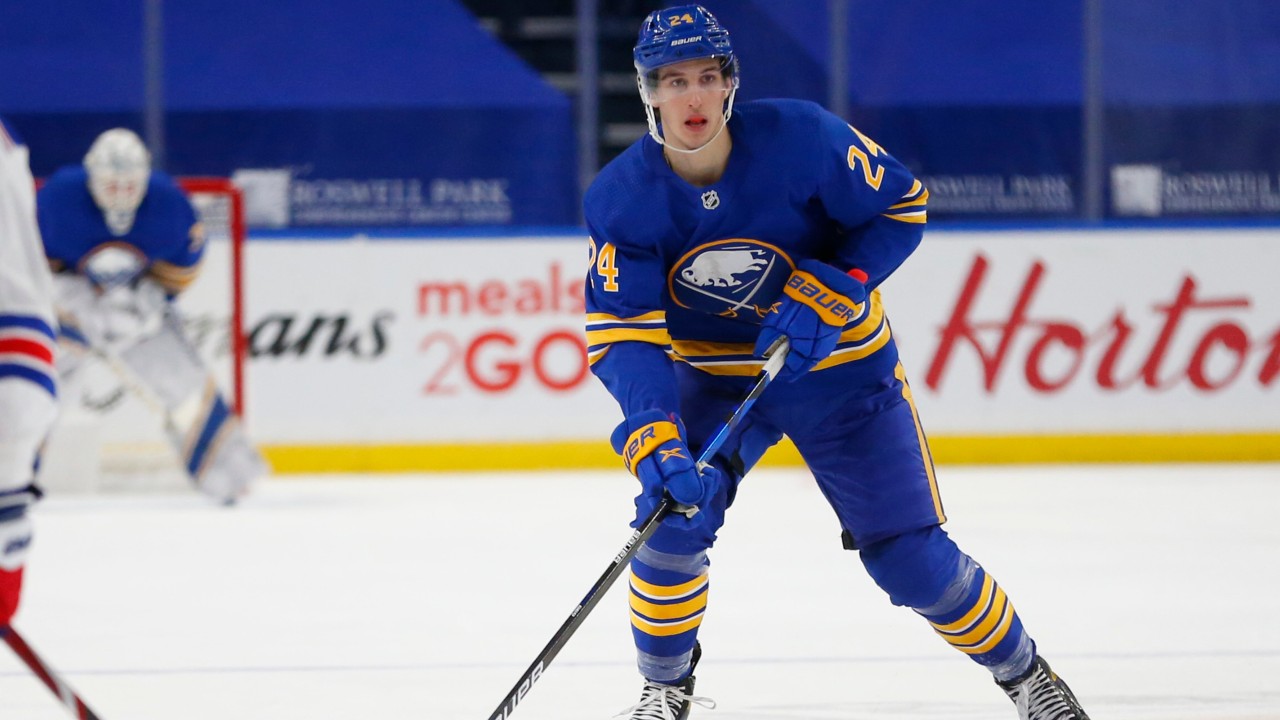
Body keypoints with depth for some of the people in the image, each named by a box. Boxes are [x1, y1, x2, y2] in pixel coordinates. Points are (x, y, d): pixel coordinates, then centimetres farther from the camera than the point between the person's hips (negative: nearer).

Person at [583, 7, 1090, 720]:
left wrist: (826, 294, -25)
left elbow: (902, 205, -12)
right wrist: (653, 438, -39)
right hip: (714, 376, 2)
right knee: (672, 513, -19)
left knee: (911, 559, -4)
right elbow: (624, 333, -24)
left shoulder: (801, 138, -24)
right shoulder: (621, 199, -19)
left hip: (838, 364, -2)